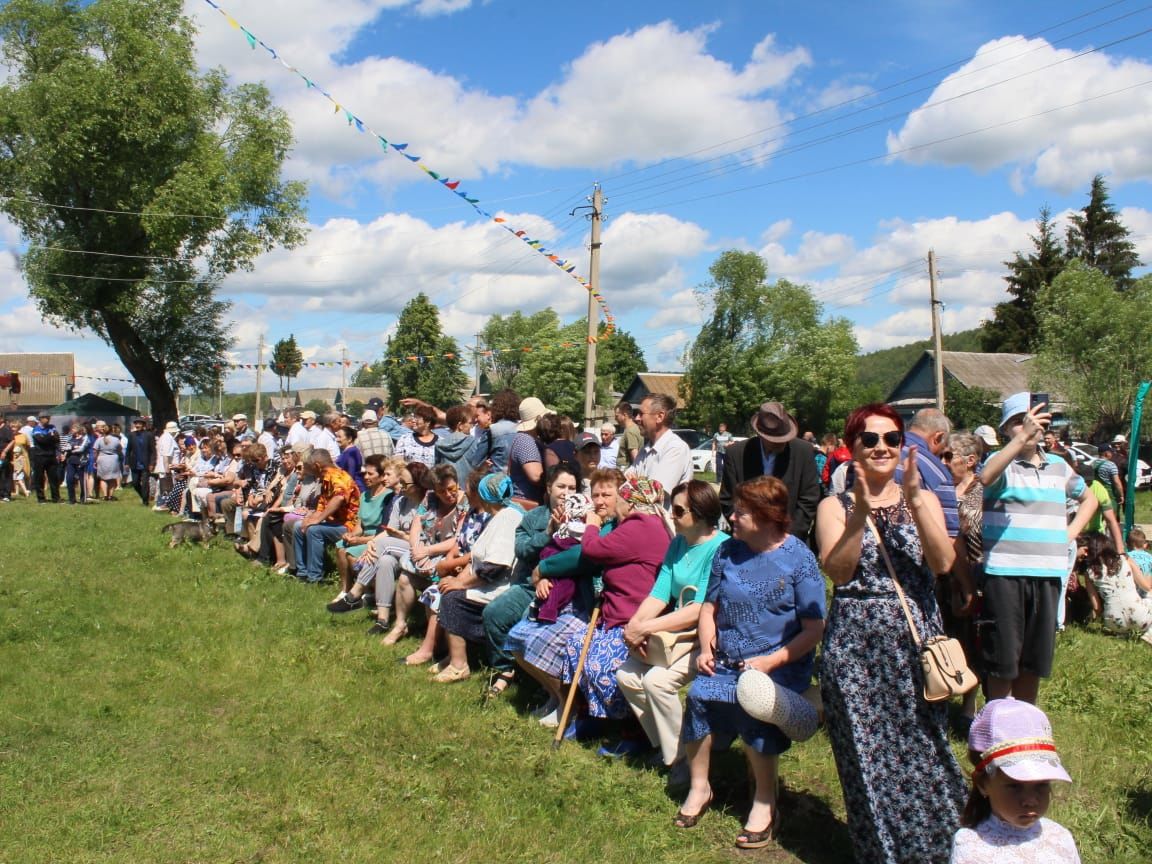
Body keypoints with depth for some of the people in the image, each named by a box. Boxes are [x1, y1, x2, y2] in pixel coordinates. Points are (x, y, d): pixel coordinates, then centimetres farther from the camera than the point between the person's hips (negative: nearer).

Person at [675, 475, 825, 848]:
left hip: (780, 666, -4)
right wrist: (706, 648, -3)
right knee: (699, 695, -18)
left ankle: (765, 803, -6)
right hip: (727, 662, 4)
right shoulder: (727, 552, 4)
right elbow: (710, 606, 13)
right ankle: (699, 787, 7)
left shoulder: (798, 559, -9)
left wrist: (771, 662, -18)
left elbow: (814, 629, -10)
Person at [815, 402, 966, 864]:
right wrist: (860, 513, -23)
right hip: (857, 644, -1)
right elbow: (838, 571, -13)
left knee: (921, 747, 5)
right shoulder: (835, 506, 3)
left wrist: (914, 501, -20)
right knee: (868, 753, 6)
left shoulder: (923, 499, 7)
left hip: (916, 639, 1)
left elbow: (943, 562, -10)